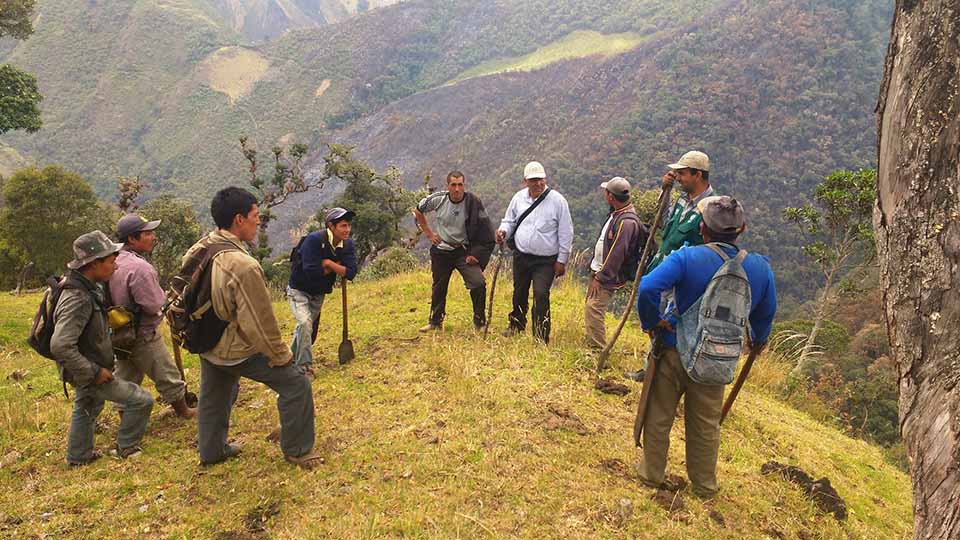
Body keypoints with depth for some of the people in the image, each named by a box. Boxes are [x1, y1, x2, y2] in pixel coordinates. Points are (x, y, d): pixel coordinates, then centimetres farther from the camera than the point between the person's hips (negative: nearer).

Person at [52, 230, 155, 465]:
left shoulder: (87, 288, -1)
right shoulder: (77, 299, -32)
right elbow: (60, 346, -37)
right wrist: (94, 373, -30)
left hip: (88, 369, 10)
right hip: (88, 373, -10)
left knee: (85, 410, 28)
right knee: (141, 400, -3)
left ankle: (78, 455, 47)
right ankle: (126, 447, 16)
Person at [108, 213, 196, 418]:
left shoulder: (114, 260, -1)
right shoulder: (139, 267, -27)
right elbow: (154, 305, -24)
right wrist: (163, 295, -4)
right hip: (142, 336, -8)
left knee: (126, 376, 19)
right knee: (167, 376, 11)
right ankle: (183, 411, 27)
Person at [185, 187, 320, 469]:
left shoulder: (197, 250, -7)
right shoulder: (243, 266, -32)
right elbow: (259, 321, -25)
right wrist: (281, 355, -11)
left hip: (206, 346, 8)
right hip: (239, 350, -8)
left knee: (213, 397, 27)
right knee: (295, 384, 5)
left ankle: (211, 450, 46)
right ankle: (297, 450, 16)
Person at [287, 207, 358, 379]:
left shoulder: (348, 245, -11)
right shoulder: (314, 240, -29)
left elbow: (350, 273, -19)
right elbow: (311, 271, -35)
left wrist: (328, 263, -27)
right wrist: (336, 267, -21)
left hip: (319, 293, 6)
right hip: (299, 291, -6)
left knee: (310, 329, 15)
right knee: (305, 323, -25)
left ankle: (293, 360, 37)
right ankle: (304, 366, -13)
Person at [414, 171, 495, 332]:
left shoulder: (473, 202, -13)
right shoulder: (438, 199, -9)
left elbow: (483, 231, -4)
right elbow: (418, 211, 10)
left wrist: (476, 253, -9)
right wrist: (429, 233, 5)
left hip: (464, 251, -2)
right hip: (441, 251, 2)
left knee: (478, 283, -17)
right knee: (439, 287, 13)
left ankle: (480, 322, -1)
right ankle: (435, 322, 31)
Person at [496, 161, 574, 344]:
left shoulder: (557, 200, -10)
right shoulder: (519, 198, 1)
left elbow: (566, 233, -5)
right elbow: (509, 221, 15)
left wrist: (562, 260, -6)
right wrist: (503, 231, -9)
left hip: (546, 261, -4)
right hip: (521, 256, 4)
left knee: (541, 295, -14)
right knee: (519, 293, 19)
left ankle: (541, 337, -4)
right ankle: (516, 325, 42)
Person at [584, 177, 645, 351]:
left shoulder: (627, 222, -23)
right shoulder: (615, 214, 8)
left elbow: (617, 254, -24)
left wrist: (600, 278, -20)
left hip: (609, 276, -10)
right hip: (598, 270, 10)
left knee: (593, 309, -15)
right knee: (589, 308, 17)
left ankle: (598, 350, -8)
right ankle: (591, 344, 30)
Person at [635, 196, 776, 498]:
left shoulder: (687, 257, -20)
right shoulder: (761, 268, -6)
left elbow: (648, 288, -33)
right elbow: (765, 314, 9)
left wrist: (651, 322, -15)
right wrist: (759, 340, 28)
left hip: (674, 350, -3)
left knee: (659, 417, 15)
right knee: (706, 424, 19)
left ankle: (651, 474, 30)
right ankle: (704, 485, 33)